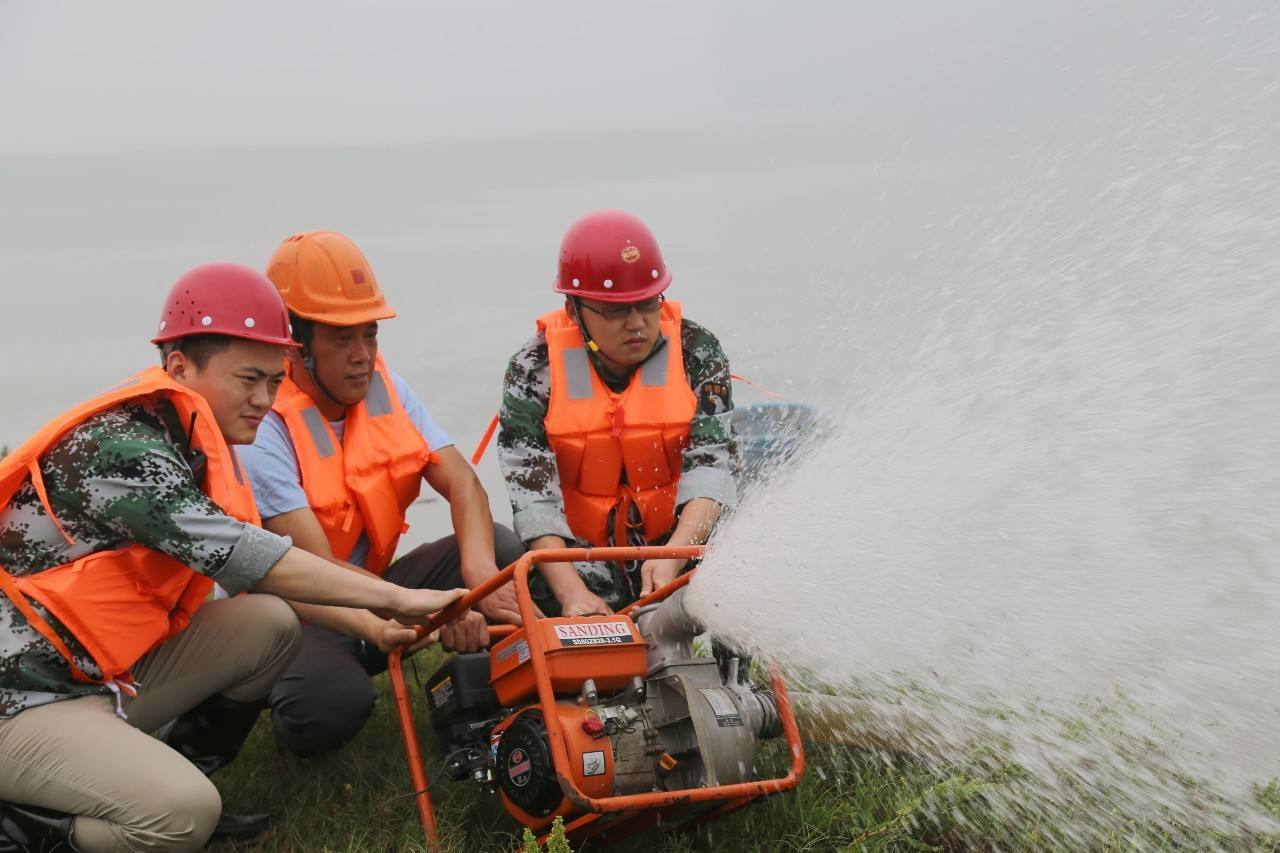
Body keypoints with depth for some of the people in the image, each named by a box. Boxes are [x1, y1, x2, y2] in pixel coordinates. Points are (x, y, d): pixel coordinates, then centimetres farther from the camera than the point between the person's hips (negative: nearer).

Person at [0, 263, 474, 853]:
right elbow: (235, 554, -30)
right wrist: (394, 597, -27)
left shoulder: (193, 448, 6)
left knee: (270, 624, -3)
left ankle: (175, 781, 10)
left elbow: (254, 580, 10)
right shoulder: (119, 448, -22)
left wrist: (373, 621, 1)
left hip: (110, 673, 9)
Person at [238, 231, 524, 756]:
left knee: (501, 550, -17)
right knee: (334, 700, -36)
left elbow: (461, 482, -9)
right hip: (300, 615, -5)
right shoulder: (262, 425, -22)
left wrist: (479, 570, -30)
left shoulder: (385, 388, -1)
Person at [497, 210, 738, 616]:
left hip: (679, 542, 1)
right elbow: (532, 495, -14)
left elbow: (710, 462, -13)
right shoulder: (535, 369, -7)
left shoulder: (696, 352, -4)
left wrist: (674, 555, -31)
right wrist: (572, 593, -28)